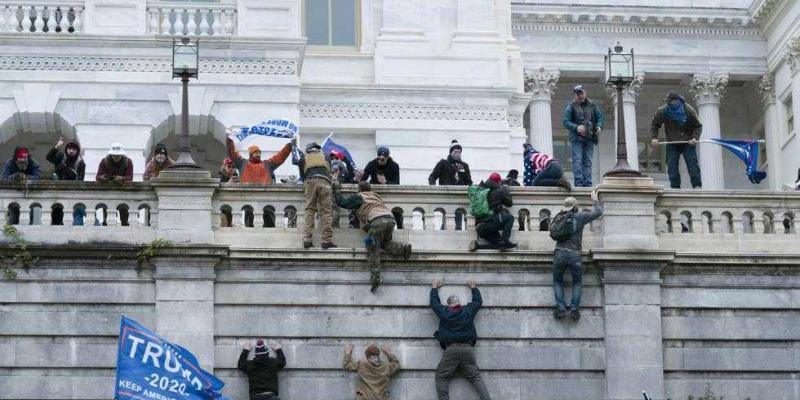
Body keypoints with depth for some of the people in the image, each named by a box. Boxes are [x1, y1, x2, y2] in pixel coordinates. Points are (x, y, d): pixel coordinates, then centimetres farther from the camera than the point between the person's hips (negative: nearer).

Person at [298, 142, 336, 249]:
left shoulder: (304, 158, 26)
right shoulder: (325, 156, 29)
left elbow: (302, 175, 31)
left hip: (310, 182, 0)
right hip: (325, 182, 0)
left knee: (309, 210, 1)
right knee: (326, 211, -3)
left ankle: (307, 239, -10)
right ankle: (327, 240, -9)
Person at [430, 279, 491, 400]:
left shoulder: (443, 312, 6)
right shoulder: (468, 310, 10)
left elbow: (434, 302, 24)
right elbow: (478, 301, 28)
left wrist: (434, 288, 41)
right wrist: (473, 287, 43)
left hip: (450, 349, -2)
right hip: (467, 348, 2)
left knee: (441, 377, 6)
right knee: (476, 377, 2)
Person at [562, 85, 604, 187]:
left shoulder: (592, 106, 12)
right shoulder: (571, 107, 2)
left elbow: (600, 117, 14)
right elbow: (566, 122, -5)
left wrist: (599, 126, -8)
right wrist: (576, 127, -22)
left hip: (590, 138, 3)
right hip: (576, 138, -3)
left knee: (588, 161, 4)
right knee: (577, 160, -11)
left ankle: (587, 183, 4)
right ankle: (579, 182, -15)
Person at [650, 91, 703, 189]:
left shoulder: (689, 111, -14)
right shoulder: (662, 111, -10)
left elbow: (698, 126, -4)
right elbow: (654, 124, 6)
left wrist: (695, 138, -20)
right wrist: (654, 137, -6)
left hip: (687, 143, -2)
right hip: (672, 143, 2)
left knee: (692, 162, -11)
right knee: (672, 165, -4)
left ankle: (697, 185, -12)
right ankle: (675, 187, 0)